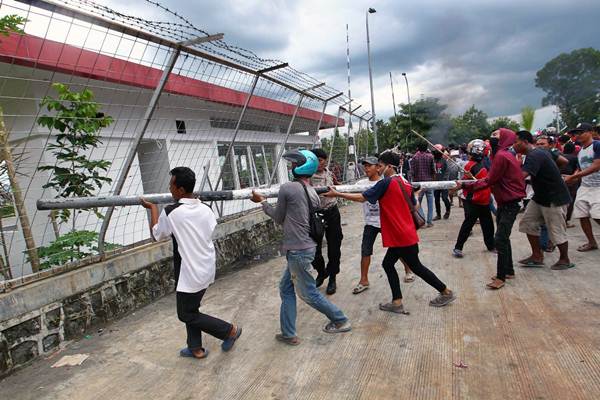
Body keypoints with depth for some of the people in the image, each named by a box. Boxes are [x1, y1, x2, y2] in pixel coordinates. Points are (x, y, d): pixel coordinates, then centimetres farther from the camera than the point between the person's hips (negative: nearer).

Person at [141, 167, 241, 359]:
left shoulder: (170, 213, -19)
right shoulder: (205, 209, -2)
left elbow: (156, 234, -1)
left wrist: (153, 208, 11)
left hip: (190, 273, -7)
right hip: (206, 269, 7)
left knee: (186, 314, 11)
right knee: (190, 308, 21)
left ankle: (230, 330, 12)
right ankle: (196, 348, 31)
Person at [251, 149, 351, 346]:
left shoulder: (287, 188, -14)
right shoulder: (313, 193, 8)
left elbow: (279, 218, -3)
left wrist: (262, 201, 10)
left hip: (298, 251, -9)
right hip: (307, 247, 9)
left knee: (308, 293, 7)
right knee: (286, 288, 16)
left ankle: (341, 321, 22)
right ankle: (288, 333, 23)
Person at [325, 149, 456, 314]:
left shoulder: (386, 183, -17)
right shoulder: (405, 183, 8)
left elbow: (362, 198, -17)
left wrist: (337, 194, -11)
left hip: (402, 237, -9)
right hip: (406, 234, 9)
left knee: (416, 267, 7)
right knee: (388, 264, 13)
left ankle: (446, 292, 23)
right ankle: (397, 303, 15)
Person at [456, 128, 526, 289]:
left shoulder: (501, 156, -20)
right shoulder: (501, 154, 11)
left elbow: (489, 181, -18)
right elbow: (492, 180, 7)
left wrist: (465, 185, -14)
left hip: (510, 203, -10)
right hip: (505, 202, 10)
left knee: (500, 239, -10)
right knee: (503, 238, 17)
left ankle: (501, 277, -1)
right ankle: (509, 271, 29)